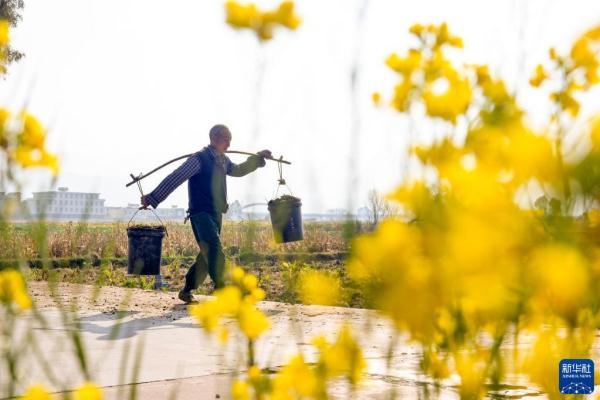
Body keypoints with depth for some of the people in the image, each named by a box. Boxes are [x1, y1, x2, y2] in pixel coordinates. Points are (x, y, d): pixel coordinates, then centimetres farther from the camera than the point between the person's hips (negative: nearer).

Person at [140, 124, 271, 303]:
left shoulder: (223, 161, 14)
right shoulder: (199, 159, -11)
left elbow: (238, 170, 37)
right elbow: (175, 179, -15)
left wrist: (259, 157, 33)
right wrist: (152, 198, -18)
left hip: (216, 214, 9)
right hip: (201, 214, -9)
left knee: (207, 255, 10)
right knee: (215, 251, -20)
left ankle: (186, 291, 21)